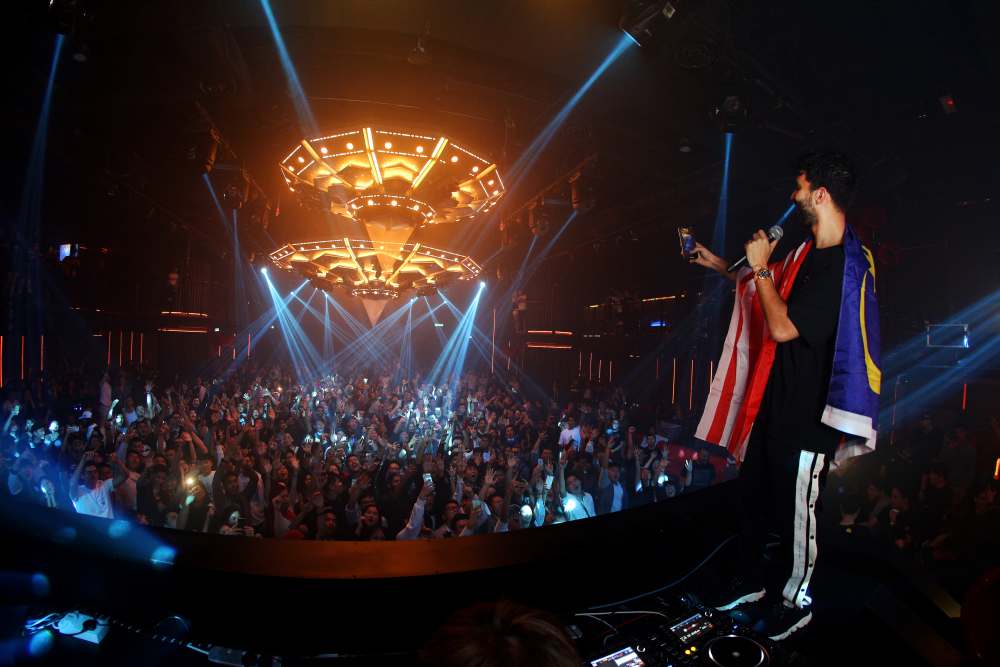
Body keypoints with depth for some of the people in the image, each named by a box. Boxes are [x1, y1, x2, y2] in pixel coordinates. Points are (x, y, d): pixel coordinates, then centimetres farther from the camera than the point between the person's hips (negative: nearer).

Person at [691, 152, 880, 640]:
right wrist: (716, 264, 24)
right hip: (774, 399, 9)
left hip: (807, 412, -9)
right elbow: (775, 289, 24)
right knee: (753, 497, 19)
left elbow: (783, 328, -26)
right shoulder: (810, 251, 6)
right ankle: (752, 586, 38)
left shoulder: (844, 266, -23)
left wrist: (760, 268, -17)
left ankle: (797, 601, 32)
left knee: (794, 510, 8)